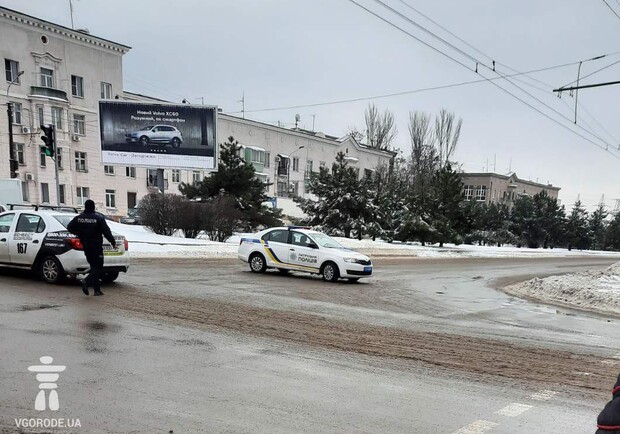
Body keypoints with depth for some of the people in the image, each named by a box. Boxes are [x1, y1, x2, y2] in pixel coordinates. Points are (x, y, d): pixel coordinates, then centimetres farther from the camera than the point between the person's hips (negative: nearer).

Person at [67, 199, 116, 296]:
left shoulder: (78, 218, 3)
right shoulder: (99, 218, -9)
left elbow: (69, 227, 7)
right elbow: (106, 231, -11)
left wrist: (79, 234, 21)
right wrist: (113, 242, -5)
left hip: (86, 247, 5)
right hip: (96, 246, -5)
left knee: (94, 266, 13)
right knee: (98, 267, -3)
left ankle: (97, 290, 11)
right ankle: (86, 281, -26)